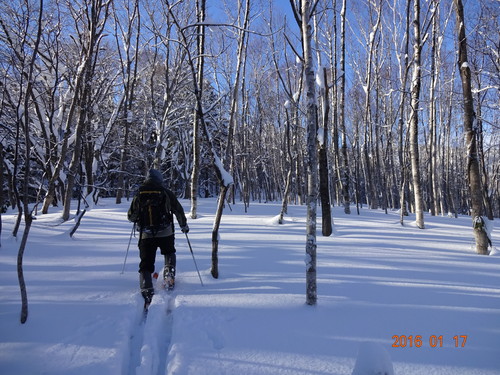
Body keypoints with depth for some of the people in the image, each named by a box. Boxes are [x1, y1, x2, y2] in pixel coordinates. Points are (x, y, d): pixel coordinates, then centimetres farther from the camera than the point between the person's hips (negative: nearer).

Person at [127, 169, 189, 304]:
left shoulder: (139, 194, 3)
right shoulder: (166, 193, -1)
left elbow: (131, 216, 9)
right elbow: (178, 210, 7)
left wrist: (138, 219, 32)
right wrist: (184, 225, 22)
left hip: (146, 235, 1)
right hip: (166, 233, 0)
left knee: (146, 263, 6)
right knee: (169, 253, 28)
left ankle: (147, 290, -8)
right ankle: (169, 275, 12)